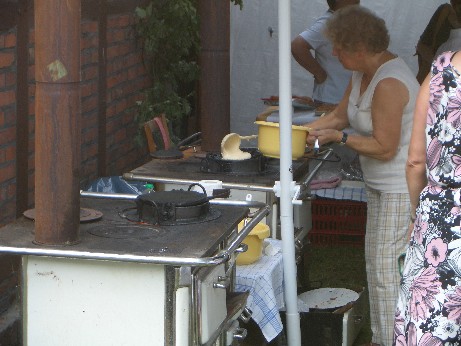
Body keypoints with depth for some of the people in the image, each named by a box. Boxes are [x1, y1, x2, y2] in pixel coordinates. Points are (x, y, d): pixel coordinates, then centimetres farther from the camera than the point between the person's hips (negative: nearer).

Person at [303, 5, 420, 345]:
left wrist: (339, 137, -15)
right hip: (381, 186, 11)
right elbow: (339, 116, 15)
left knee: (386, 267, -6)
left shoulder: (389, 84, -25)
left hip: (404, 188, -11)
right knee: (376, 262, 17)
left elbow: (385, 148, -25)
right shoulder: (362, 74, 7)